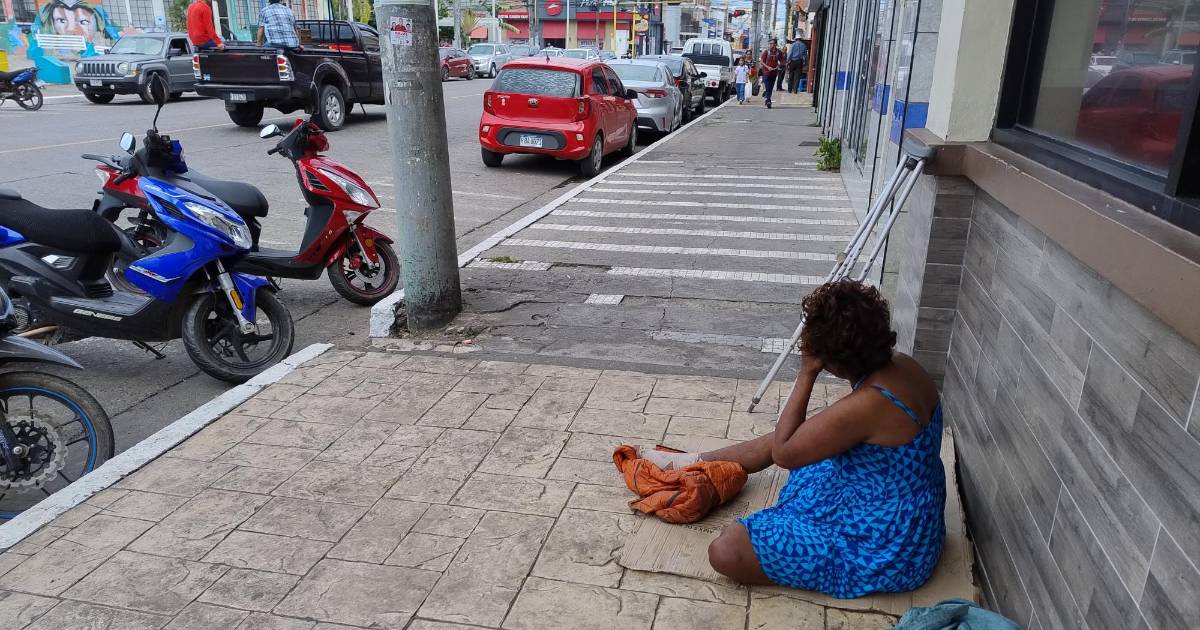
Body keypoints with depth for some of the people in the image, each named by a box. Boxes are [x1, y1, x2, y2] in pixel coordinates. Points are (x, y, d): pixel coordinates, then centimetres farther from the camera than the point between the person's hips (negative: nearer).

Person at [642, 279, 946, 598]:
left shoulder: (865, 404, -33)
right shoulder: (902, 366, -5)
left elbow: (783, 454, -19)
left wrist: (806, 374, -20)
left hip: (884, 546, -9)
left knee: (726, 552, -22)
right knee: (782, 438, 22)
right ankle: (693, 462, 36)